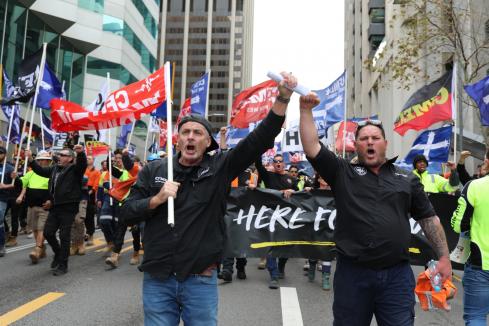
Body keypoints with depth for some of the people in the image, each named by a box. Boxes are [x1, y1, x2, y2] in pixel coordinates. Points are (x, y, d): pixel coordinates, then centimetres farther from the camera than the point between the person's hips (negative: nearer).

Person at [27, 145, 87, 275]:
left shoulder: (74, 169, -8)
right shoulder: (54, 168, 13)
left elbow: (82, 164, -27)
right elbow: (41, 171, 25)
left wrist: (81, 153, -47)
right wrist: (30, 159, 16)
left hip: (68, 207, -7)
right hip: (55, 207, 7)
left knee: (64, 236, -1)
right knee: (48, 233, 11)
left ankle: (63, 265, 10)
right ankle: (58, 253, 36)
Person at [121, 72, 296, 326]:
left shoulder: (219, 168, -1)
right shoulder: (153, 171, 4)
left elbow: (260, 139, -10)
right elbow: (126, 214, 4)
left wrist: (282, 98, -20)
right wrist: (156, 199, -14)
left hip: (201, 281, -1)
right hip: (157, 280, 1)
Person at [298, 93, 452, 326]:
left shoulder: (407, 181, 10)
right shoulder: (343, 173, 3)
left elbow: (429, 219, 13)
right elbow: (312, 149, -8)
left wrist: (444, 257, 7)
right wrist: (306, 110, -14)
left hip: (397, 275, 1)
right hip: (352, 273, -1)